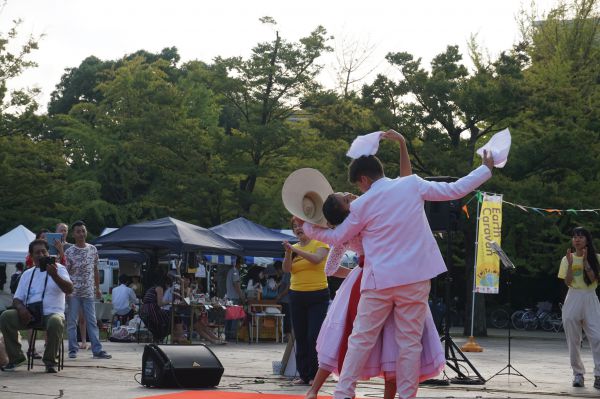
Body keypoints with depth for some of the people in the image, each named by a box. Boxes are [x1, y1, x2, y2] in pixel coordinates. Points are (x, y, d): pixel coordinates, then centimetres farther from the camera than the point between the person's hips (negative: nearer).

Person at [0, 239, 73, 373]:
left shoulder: (58, 268, 6)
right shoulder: (27, 274, 19)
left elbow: (69, 290, -11)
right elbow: (17, 299, 16)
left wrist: (54, 275, -27)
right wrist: (21, 308, -9)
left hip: (52, 313, -4)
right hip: (29, 314, 4)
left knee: (56, 323, -39)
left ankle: (50, 360, -15)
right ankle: (16, 357, -9)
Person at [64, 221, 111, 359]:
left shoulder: (93, 249, 8)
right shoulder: (69, 252, -3)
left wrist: (98, 288, 13)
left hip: (89, 292, 3)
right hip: (73, 292, -3)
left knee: (92, 321, 2)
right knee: (72, 321, 1)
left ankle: (97, 350, 0)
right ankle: (73, 350, 6)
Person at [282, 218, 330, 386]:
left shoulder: (320, 243, 0)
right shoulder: (294, 247, 9)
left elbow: (316, 259, -21)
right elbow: (286, 269, -5)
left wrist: (296, 250, -25)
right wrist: (288, 252, -21)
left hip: (318, 296, -4)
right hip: (297, 296, 4)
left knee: (314, 337, -9)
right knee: (300, 337, 4)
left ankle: (314, 375, -4)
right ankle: (303, 374, 10)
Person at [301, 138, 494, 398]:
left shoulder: (361, 205, -1)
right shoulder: (412, 184, 1)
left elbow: (337, 237, 10)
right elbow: (455, 190, 6)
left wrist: (307, 226, 25)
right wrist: (486, 169, 19)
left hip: (380, 280, -1)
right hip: (415, 278, 1)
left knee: (361, 340, 6)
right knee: (410, 342, 5)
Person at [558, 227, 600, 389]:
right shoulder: (567, 259, 7)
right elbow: (567, 282, -2)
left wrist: (585, 261, -15)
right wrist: (570, 263, -12)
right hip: (573, 299, 2)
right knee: (573, 340, 3)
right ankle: (578, 373, 12)